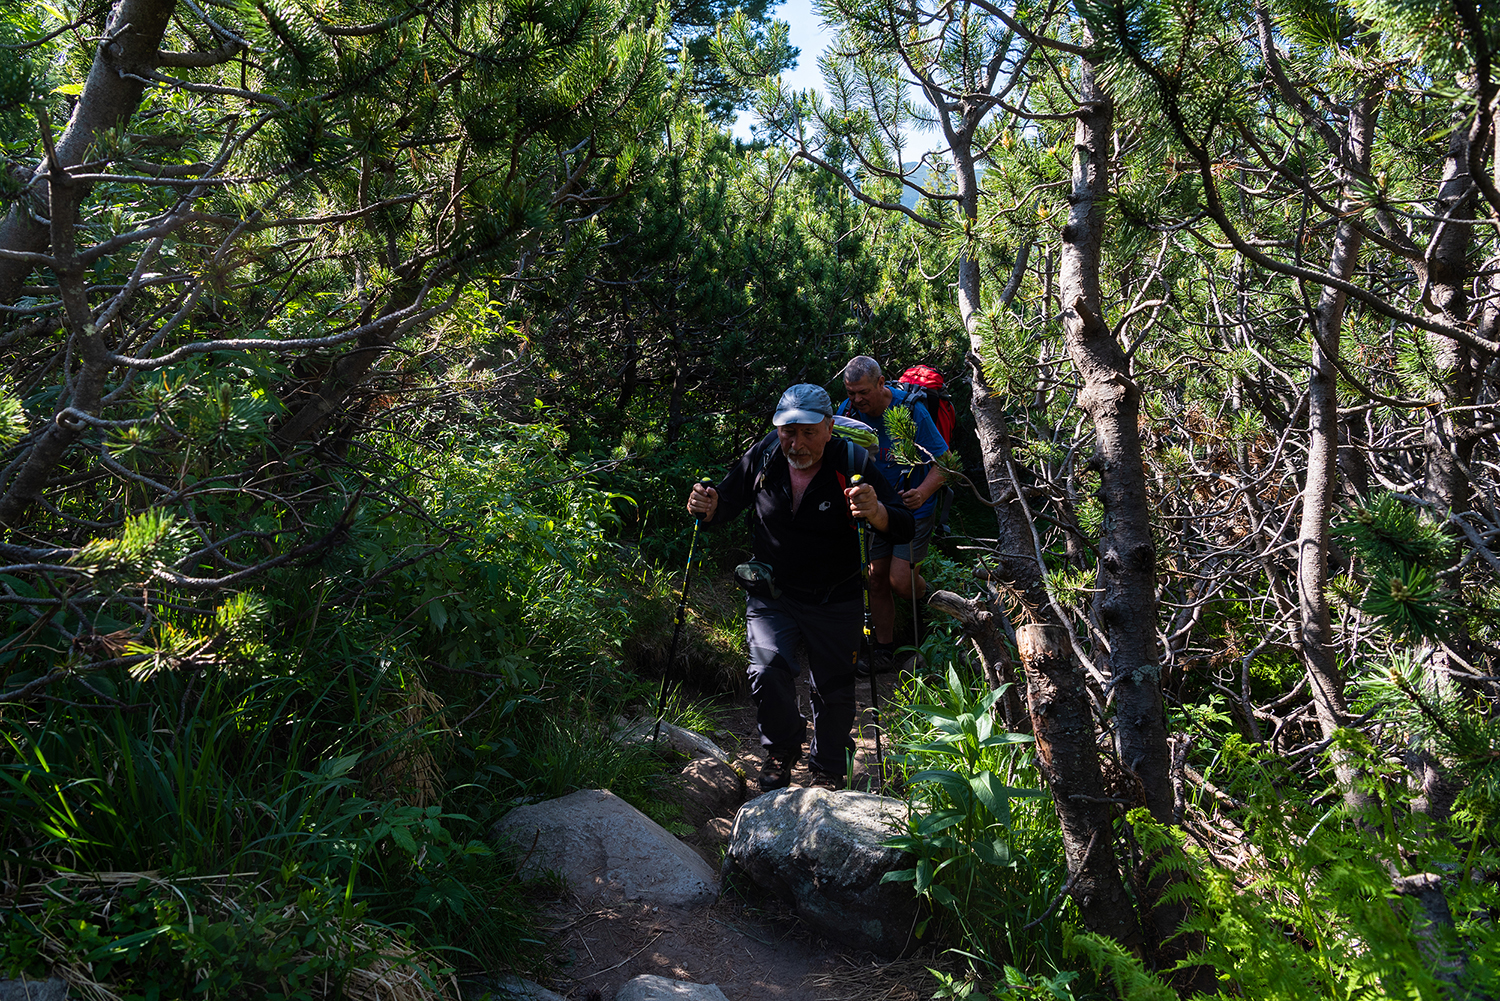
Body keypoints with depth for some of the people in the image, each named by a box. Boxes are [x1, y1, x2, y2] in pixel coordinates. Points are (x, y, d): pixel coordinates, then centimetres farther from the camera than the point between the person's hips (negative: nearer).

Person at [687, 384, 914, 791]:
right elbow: (725, 506, 5)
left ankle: (828, 772, 38)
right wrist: (708, 508, -20)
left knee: (833, 689, 10)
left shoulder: (853, 464, -17)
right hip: (772, 594, 1)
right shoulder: (763, 459, -9)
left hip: (836, 602, -1)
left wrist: (876, 512, -44)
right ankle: (783, 748, 13)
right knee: (768, 671, -19)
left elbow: (905, 528, -21)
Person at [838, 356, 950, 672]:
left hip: (914, 507, -4)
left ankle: (926, 596, 23)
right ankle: (884, 649, 17)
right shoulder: (848, 411, -9)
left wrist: (922, 492, -37)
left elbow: (942, 462, -19)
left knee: (899, 580, -13)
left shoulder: (910, 411, -22)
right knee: (877, 578, 3)